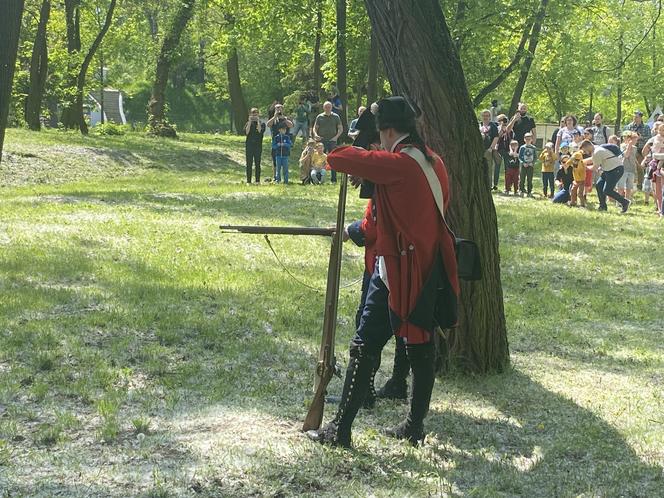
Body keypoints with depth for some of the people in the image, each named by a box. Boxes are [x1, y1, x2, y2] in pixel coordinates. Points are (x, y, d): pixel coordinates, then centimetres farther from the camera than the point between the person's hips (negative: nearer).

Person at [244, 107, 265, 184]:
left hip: (258, 146, -1)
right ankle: (248, 181, 3)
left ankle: (258, 180, 4)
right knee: (249, 164, 1)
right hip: (249, 146, 1)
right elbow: (246, 132, -8)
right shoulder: (248, 124, 9)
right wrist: (250, 122, -9)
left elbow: (260, 131, -15)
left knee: (257, 164, 0)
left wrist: (258, 121, -11)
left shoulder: (261, 124, 5)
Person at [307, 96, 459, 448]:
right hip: (431, 270, 8)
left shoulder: (395, 164, -17)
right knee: (421, 347, 13)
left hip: (398, 271, -8)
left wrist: (362, 153, 5)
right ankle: (415, 426, 21)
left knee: (365, 347, -1)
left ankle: (341, 429, 3)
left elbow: (336, 158, -18)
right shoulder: (434, 162, 8)